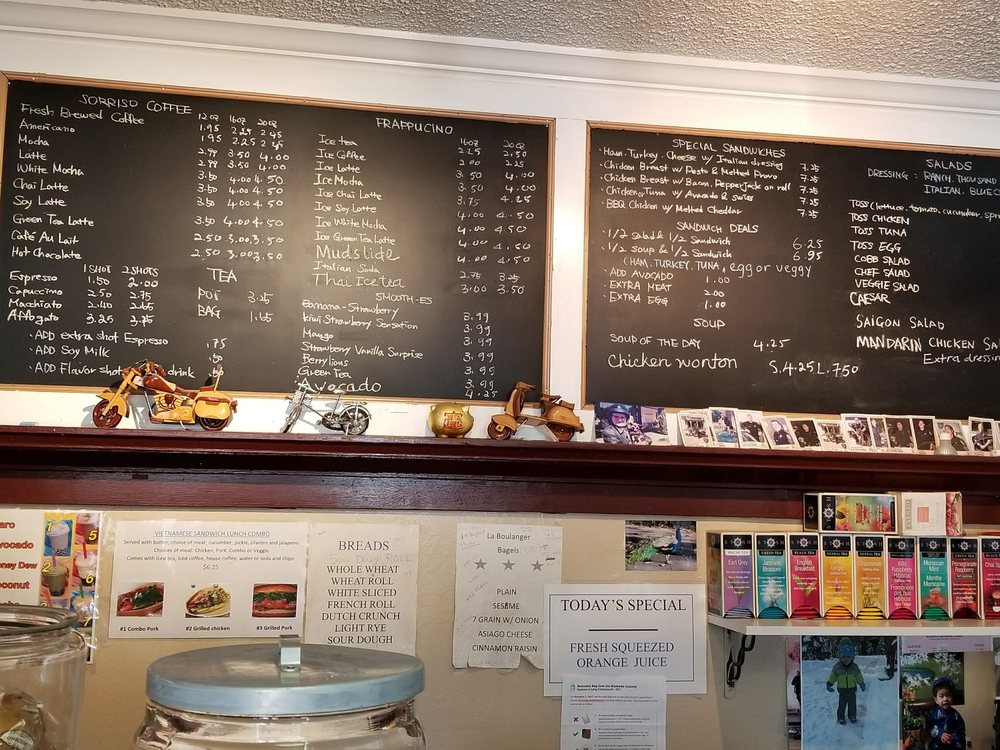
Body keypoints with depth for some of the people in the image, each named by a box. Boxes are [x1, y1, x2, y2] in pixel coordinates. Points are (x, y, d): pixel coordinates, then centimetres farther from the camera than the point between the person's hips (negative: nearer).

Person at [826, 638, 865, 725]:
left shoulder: (854, 667, -9)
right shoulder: (837, 667, -11)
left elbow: (859, 677, 2)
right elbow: (832, 677, -3)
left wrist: (862, 684, -5)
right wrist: (829, 684, -11)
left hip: (852, 691, 1)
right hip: (842, 691, -1)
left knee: (852, 705, 14)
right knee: (842, 705, 6)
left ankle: (852, 716, 33)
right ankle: (841, 717, 22)